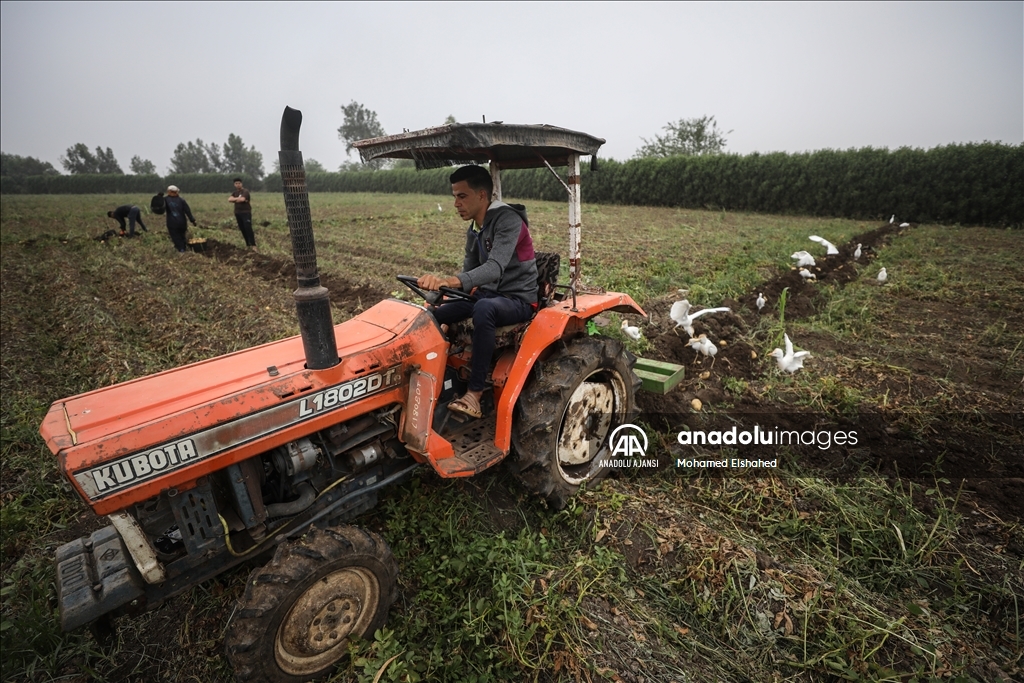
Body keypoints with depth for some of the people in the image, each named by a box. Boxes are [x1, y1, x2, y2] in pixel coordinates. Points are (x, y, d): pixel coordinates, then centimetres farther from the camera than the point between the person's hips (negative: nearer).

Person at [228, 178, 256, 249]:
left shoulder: (245, 191, -7)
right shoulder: (235, 192, 15)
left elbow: (242, 199, -23)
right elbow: (229, 199, 0)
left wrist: (234, 200, -4)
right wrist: (238, 198, -13)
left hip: (246, 213, -7)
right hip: (237, 213, 7)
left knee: (248, 228, -14)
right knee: (242, 229, 7)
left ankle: (253, 245, -13)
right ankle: (248, 244, 13)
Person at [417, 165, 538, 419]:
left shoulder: (508, 219, -17)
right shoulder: (474, 231, 8)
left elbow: (495, 268, -33)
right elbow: (469, 272, 10)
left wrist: (450, 281, -48)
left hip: (518, 300, -8)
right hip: (488, 294, 8)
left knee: (483, 309, -40)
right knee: (431, 314, -3)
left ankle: (475, 393, -33)